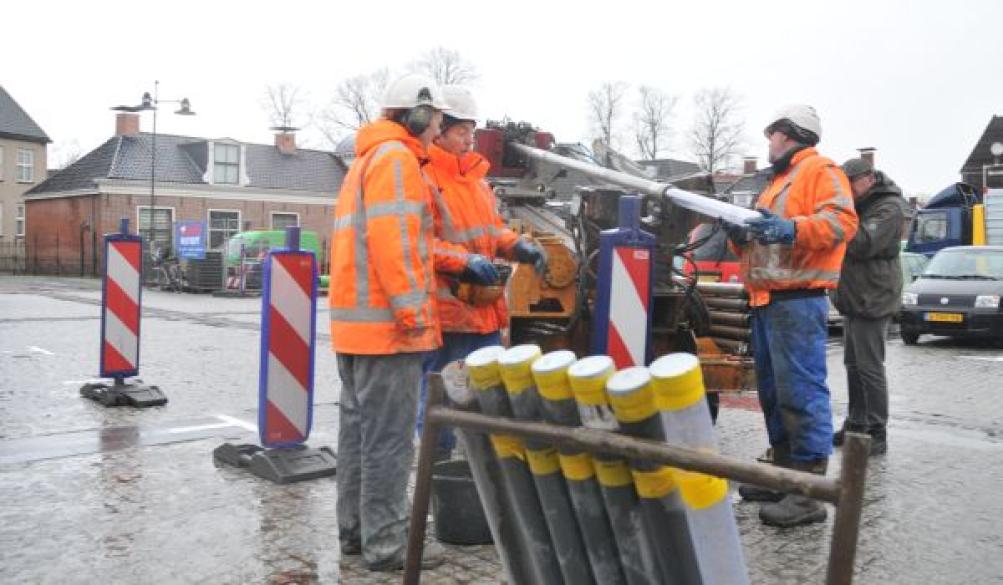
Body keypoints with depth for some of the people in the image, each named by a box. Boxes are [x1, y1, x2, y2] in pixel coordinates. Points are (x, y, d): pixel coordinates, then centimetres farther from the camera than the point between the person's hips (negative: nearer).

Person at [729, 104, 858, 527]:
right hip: (767, 301, 10)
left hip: (797, 300, -10)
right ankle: (784, 471, 23)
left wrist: (791, 229, -30)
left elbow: (842, 220, -17)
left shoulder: (820, 170, -2)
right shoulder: (778, 182, 28)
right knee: (774, 392, 13)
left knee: (801, 392, -12)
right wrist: (742, 234, 8)